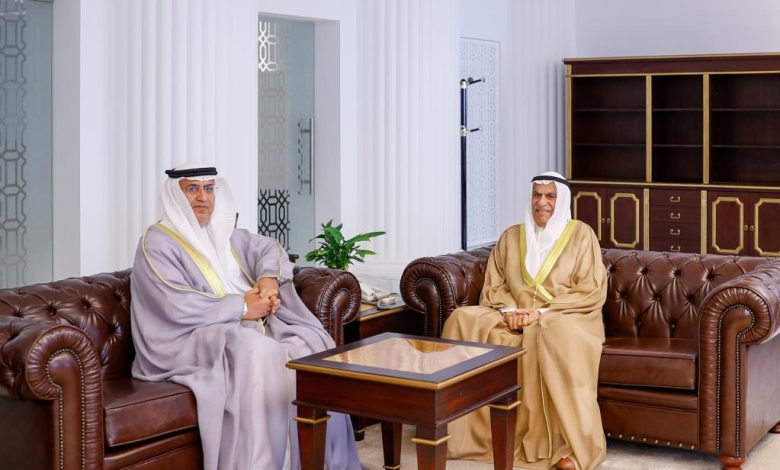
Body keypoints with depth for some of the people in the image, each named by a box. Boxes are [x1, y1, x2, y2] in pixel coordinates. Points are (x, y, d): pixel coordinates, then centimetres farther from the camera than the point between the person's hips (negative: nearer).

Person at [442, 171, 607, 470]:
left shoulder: (581, 234, 1)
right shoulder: (511, 236, 14)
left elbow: (592, 292, -7)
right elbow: (494, 284, 11)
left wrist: (543, 312, -17)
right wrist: (509, 309, -12)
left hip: (568, 319, -4)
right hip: (517, 319, 4)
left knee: (556, 333, -41)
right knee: (463, 320, -21)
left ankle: (574, 446, -38)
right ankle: (461, 430, -19)